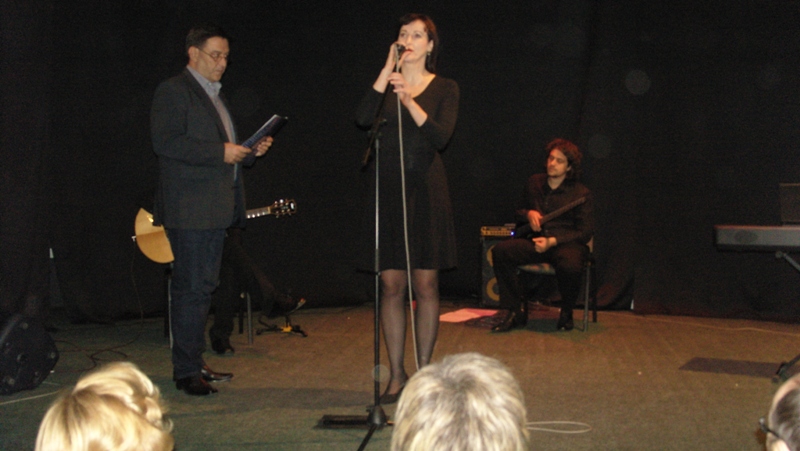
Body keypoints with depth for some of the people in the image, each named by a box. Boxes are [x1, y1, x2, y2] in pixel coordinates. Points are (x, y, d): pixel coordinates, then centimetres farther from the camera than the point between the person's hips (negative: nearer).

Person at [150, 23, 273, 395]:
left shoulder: (214, 95, 23)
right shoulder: (173, 91, -7)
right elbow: (165, 142, -19)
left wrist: (249, 150, 10)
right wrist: (220, 152, -21)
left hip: (215, 208, 9)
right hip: (189, 210, -9)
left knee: (203, 287, 13)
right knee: (192, 288, -7)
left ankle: (195, 363, 22)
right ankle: (186, 371, 1)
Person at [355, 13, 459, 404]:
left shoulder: (444, 88, 5)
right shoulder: (386, 82, 9)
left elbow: (441, 137, -10)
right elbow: (362, 119, -10)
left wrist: (409, 101, -21)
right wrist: (387, 70, -11)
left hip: (426, 188, -1)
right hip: (389, 186, 1)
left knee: (426, 283, 1)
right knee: (391, 284, 1)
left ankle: (424, 372, 13)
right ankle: (396, 374, 11)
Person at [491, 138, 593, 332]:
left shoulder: (581, 193, 0)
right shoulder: (534, 183, 13)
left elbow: (585, 232, -3)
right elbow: (519, 209, 27)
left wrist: (552, 241, -16)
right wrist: (529, 214, 0)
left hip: (567, 243, -4)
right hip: (536, 240, 4)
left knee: (570, 265, -40)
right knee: (501, 251, -24)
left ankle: (566, 313, -7)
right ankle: (516, 311, -15)